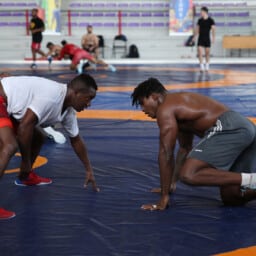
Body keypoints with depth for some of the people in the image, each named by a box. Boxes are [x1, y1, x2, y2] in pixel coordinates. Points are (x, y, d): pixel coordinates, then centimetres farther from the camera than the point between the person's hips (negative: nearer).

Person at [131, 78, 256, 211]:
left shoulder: (165, 109, 0)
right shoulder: (180, 102, 30)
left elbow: (165, 153, -6)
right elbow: (185, 148, 38)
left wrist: (164, 197, -3)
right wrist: (172, 183, 44)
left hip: (227, 130, -10)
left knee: (188, 175, -20)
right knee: (231, 198, 12)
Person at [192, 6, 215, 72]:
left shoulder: (211, 20, -5)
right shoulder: (200, 20, 6)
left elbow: (213, 29, -9)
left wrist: (213, 38, -18)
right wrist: (194, 37, 13)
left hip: (207, 39, -2)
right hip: (200, 39, 2)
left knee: (207, 53, 6)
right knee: (200, 53, -8)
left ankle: (207, 66, 19)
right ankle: (201, 67, -6)